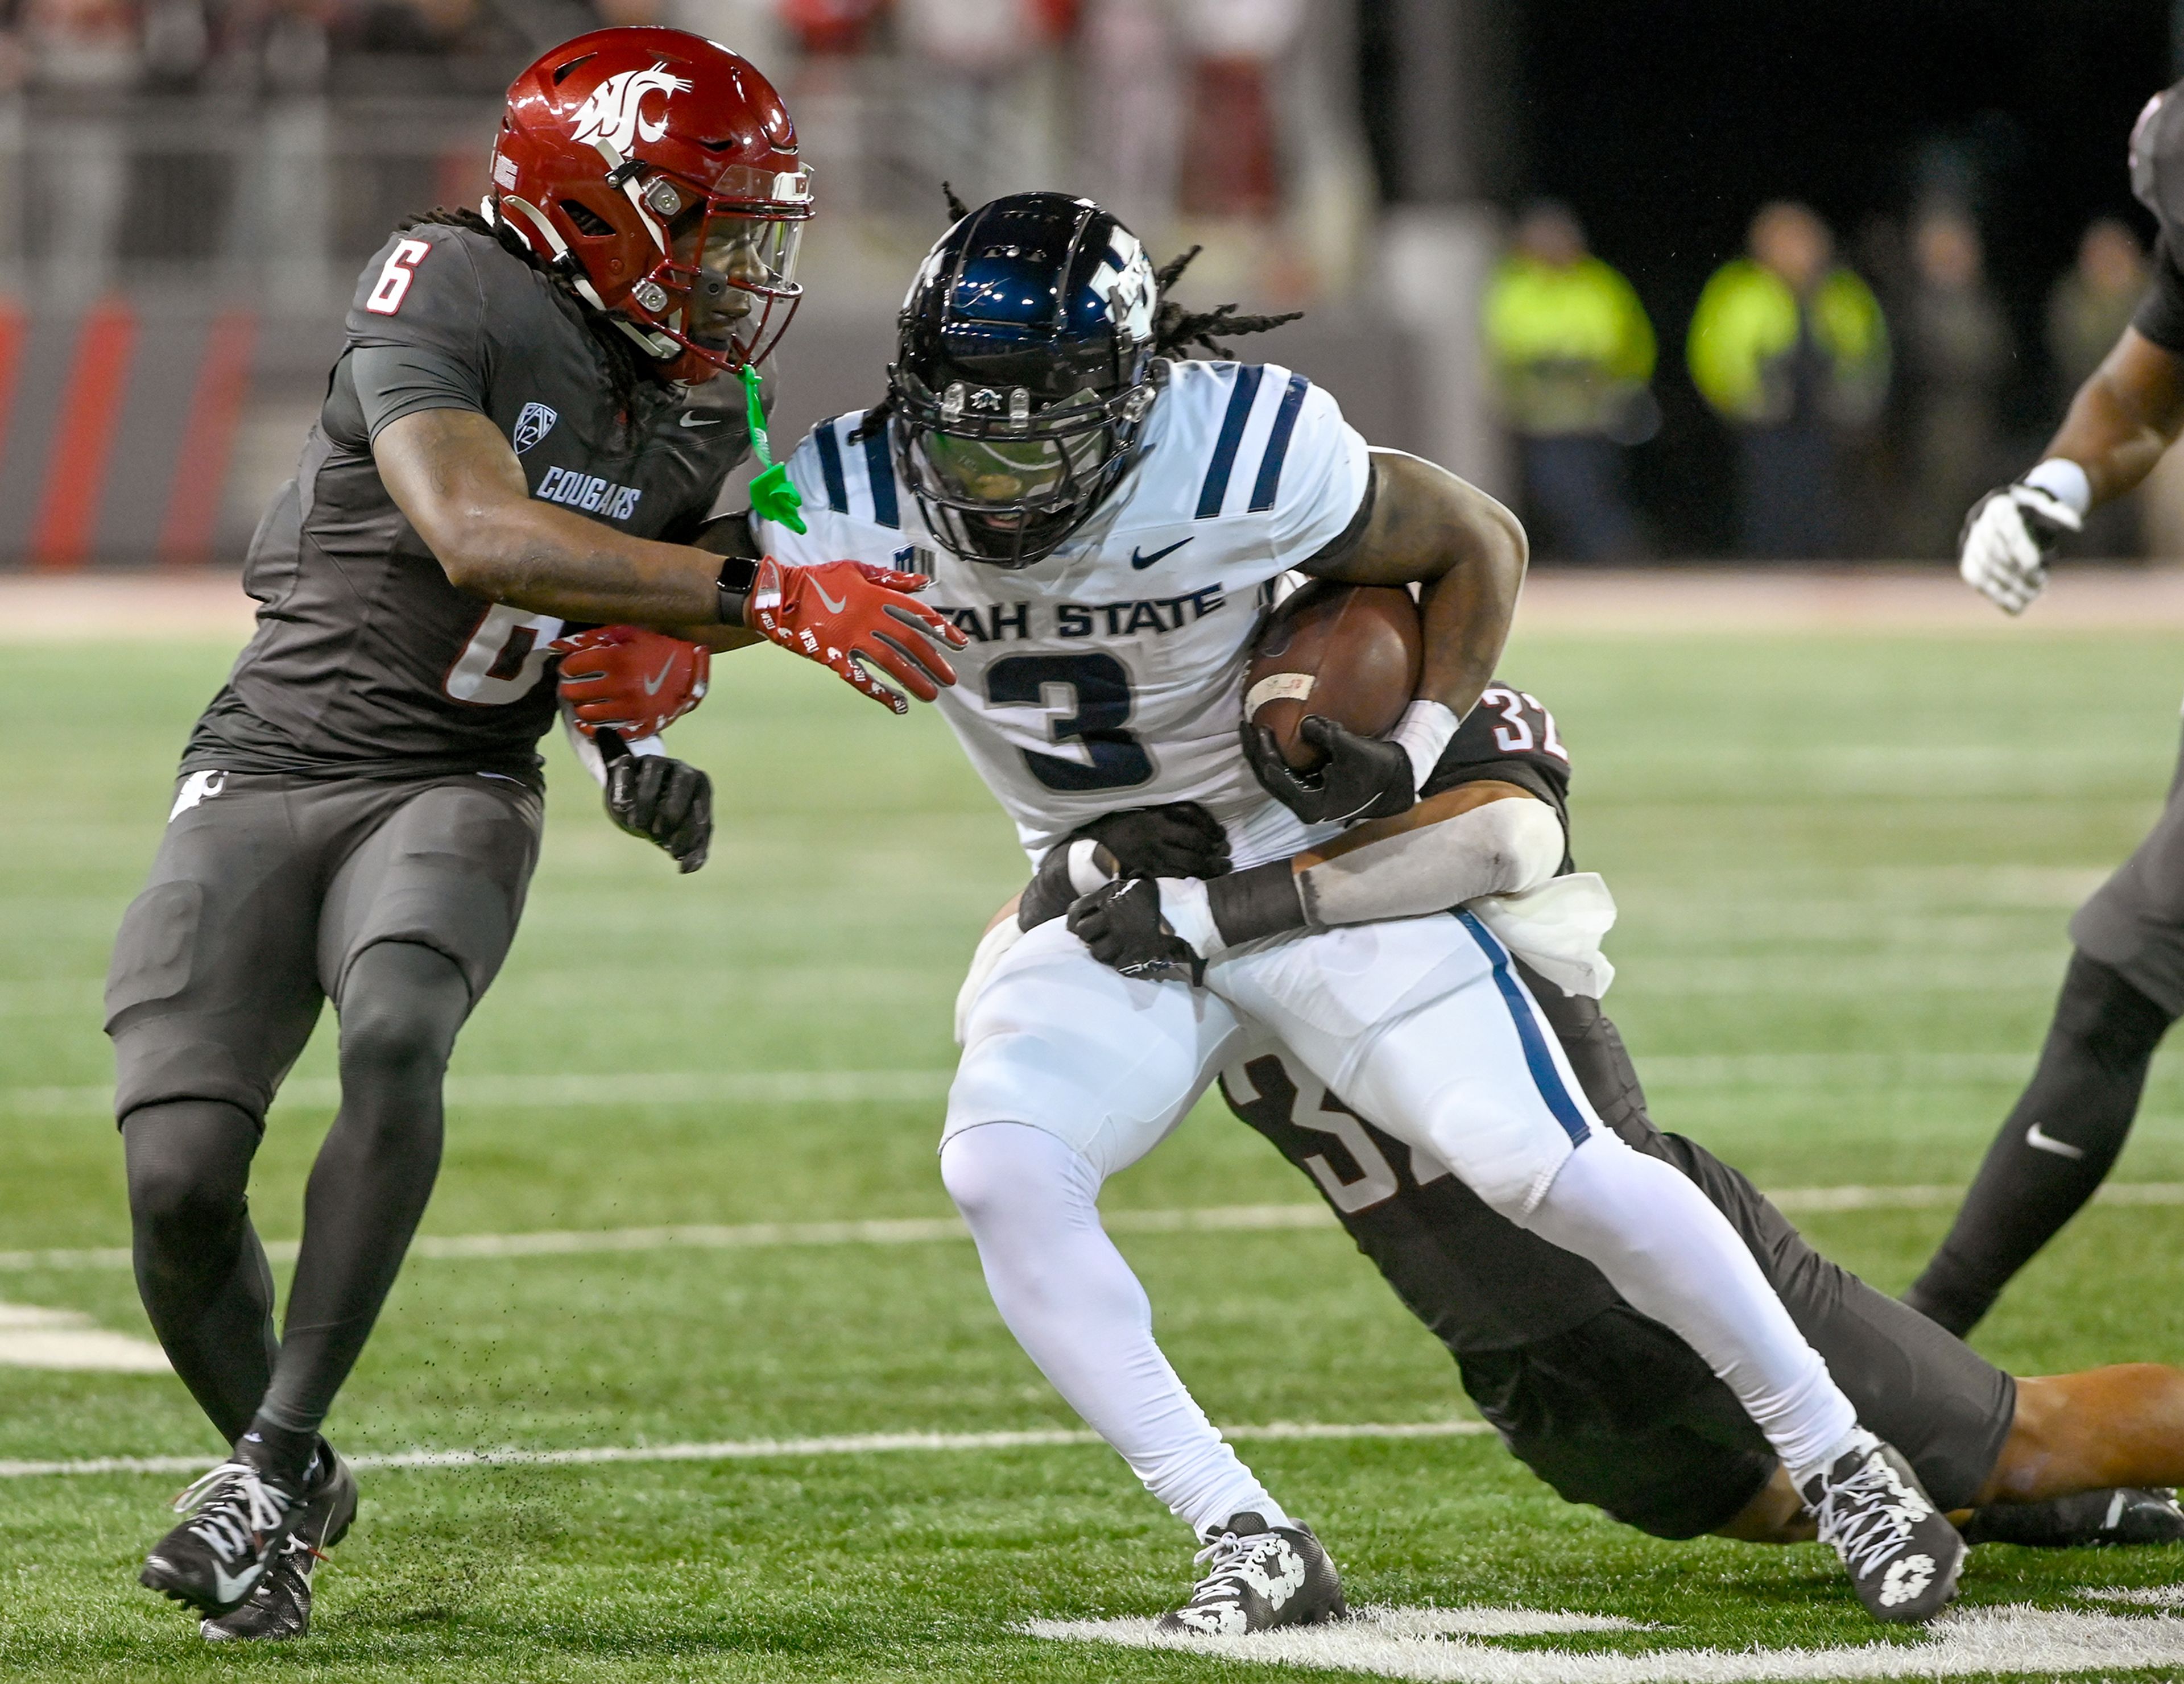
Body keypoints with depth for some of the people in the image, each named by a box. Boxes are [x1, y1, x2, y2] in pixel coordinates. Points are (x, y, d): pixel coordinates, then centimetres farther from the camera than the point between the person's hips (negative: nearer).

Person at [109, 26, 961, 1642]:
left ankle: (272, 1464, -24)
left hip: (457, 794, 3)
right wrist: (766, 598, -37)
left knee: (397, 1039, -30)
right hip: (271, 773, -3)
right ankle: (296, 1489, 15)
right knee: (179, 1178, -13)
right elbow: (481, 536, -32)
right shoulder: (450, 295, -16)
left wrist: (643, 697, -6)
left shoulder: (702, 417, 6)